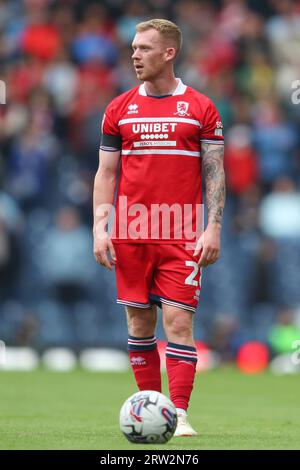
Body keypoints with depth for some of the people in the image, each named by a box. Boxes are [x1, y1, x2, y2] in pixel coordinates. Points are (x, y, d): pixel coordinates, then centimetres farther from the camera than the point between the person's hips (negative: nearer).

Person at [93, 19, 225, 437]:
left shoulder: (200, 108, 3)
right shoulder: (119, 109, 9)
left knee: (178, 322, -9)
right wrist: (100, 229, 0)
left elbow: (214, 173, 4)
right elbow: (106, 173, 10)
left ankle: (179, 414, -9)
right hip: (130, 234, 2)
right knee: (139, 323, 5)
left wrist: (213, 229, -6)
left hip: (181, 237, -2)